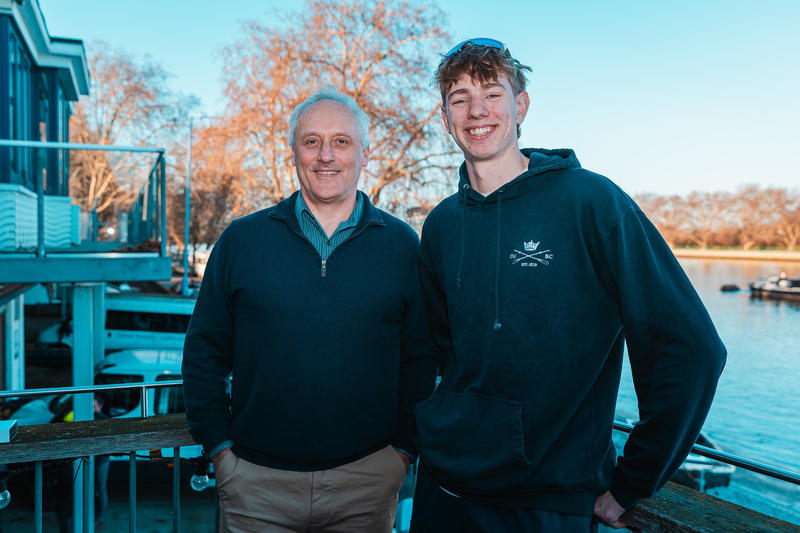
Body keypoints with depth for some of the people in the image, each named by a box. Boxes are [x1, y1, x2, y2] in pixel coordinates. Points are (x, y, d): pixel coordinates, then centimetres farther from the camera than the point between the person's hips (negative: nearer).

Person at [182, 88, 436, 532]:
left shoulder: (401, 245, 0)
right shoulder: (241, 239, 0)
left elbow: (420, 358, 2)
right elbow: (204, 351, 4)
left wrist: (404, 446, -2)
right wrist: (219, 446, -1)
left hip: (368, 478, 0)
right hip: (256, 478, 0)